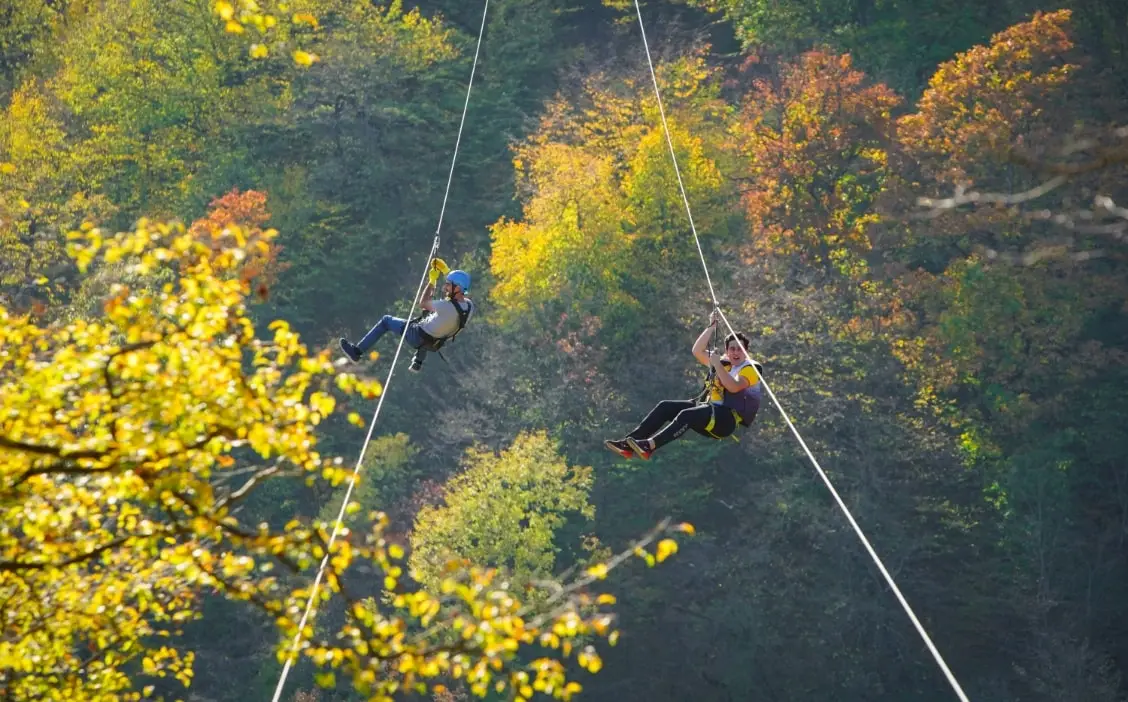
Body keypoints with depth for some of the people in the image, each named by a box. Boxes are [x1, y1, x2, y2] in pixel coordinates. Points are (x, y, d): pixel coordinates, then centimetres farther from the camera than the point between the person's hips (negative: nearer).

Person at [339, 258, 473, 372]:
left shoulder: (447, 307, -36)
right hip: (433, 342, 7)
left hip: (416, 337, -7)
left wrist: (432, 281, -9)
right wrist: (446, 271, 6)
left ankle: (357, 351, 17)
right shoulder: (469, 305, -15)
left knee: (386, 320, 10)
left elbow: (422, 303, -18)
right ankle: (418, 362, 45)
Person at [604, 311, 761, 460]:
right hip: (712, 411, 8)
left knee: (687, 415, -35)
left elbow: (734, 387, -21)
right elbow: (697, 351, 15)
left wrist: (717, 364, -18)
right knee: (666, 406, -9)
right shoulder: (724, 363, 20)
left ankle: (649, 446, -52)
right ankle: (629, 443, -21)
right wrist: (711, 327, 9)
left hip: (728, 420, -8)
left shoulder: (750, 369, -2)